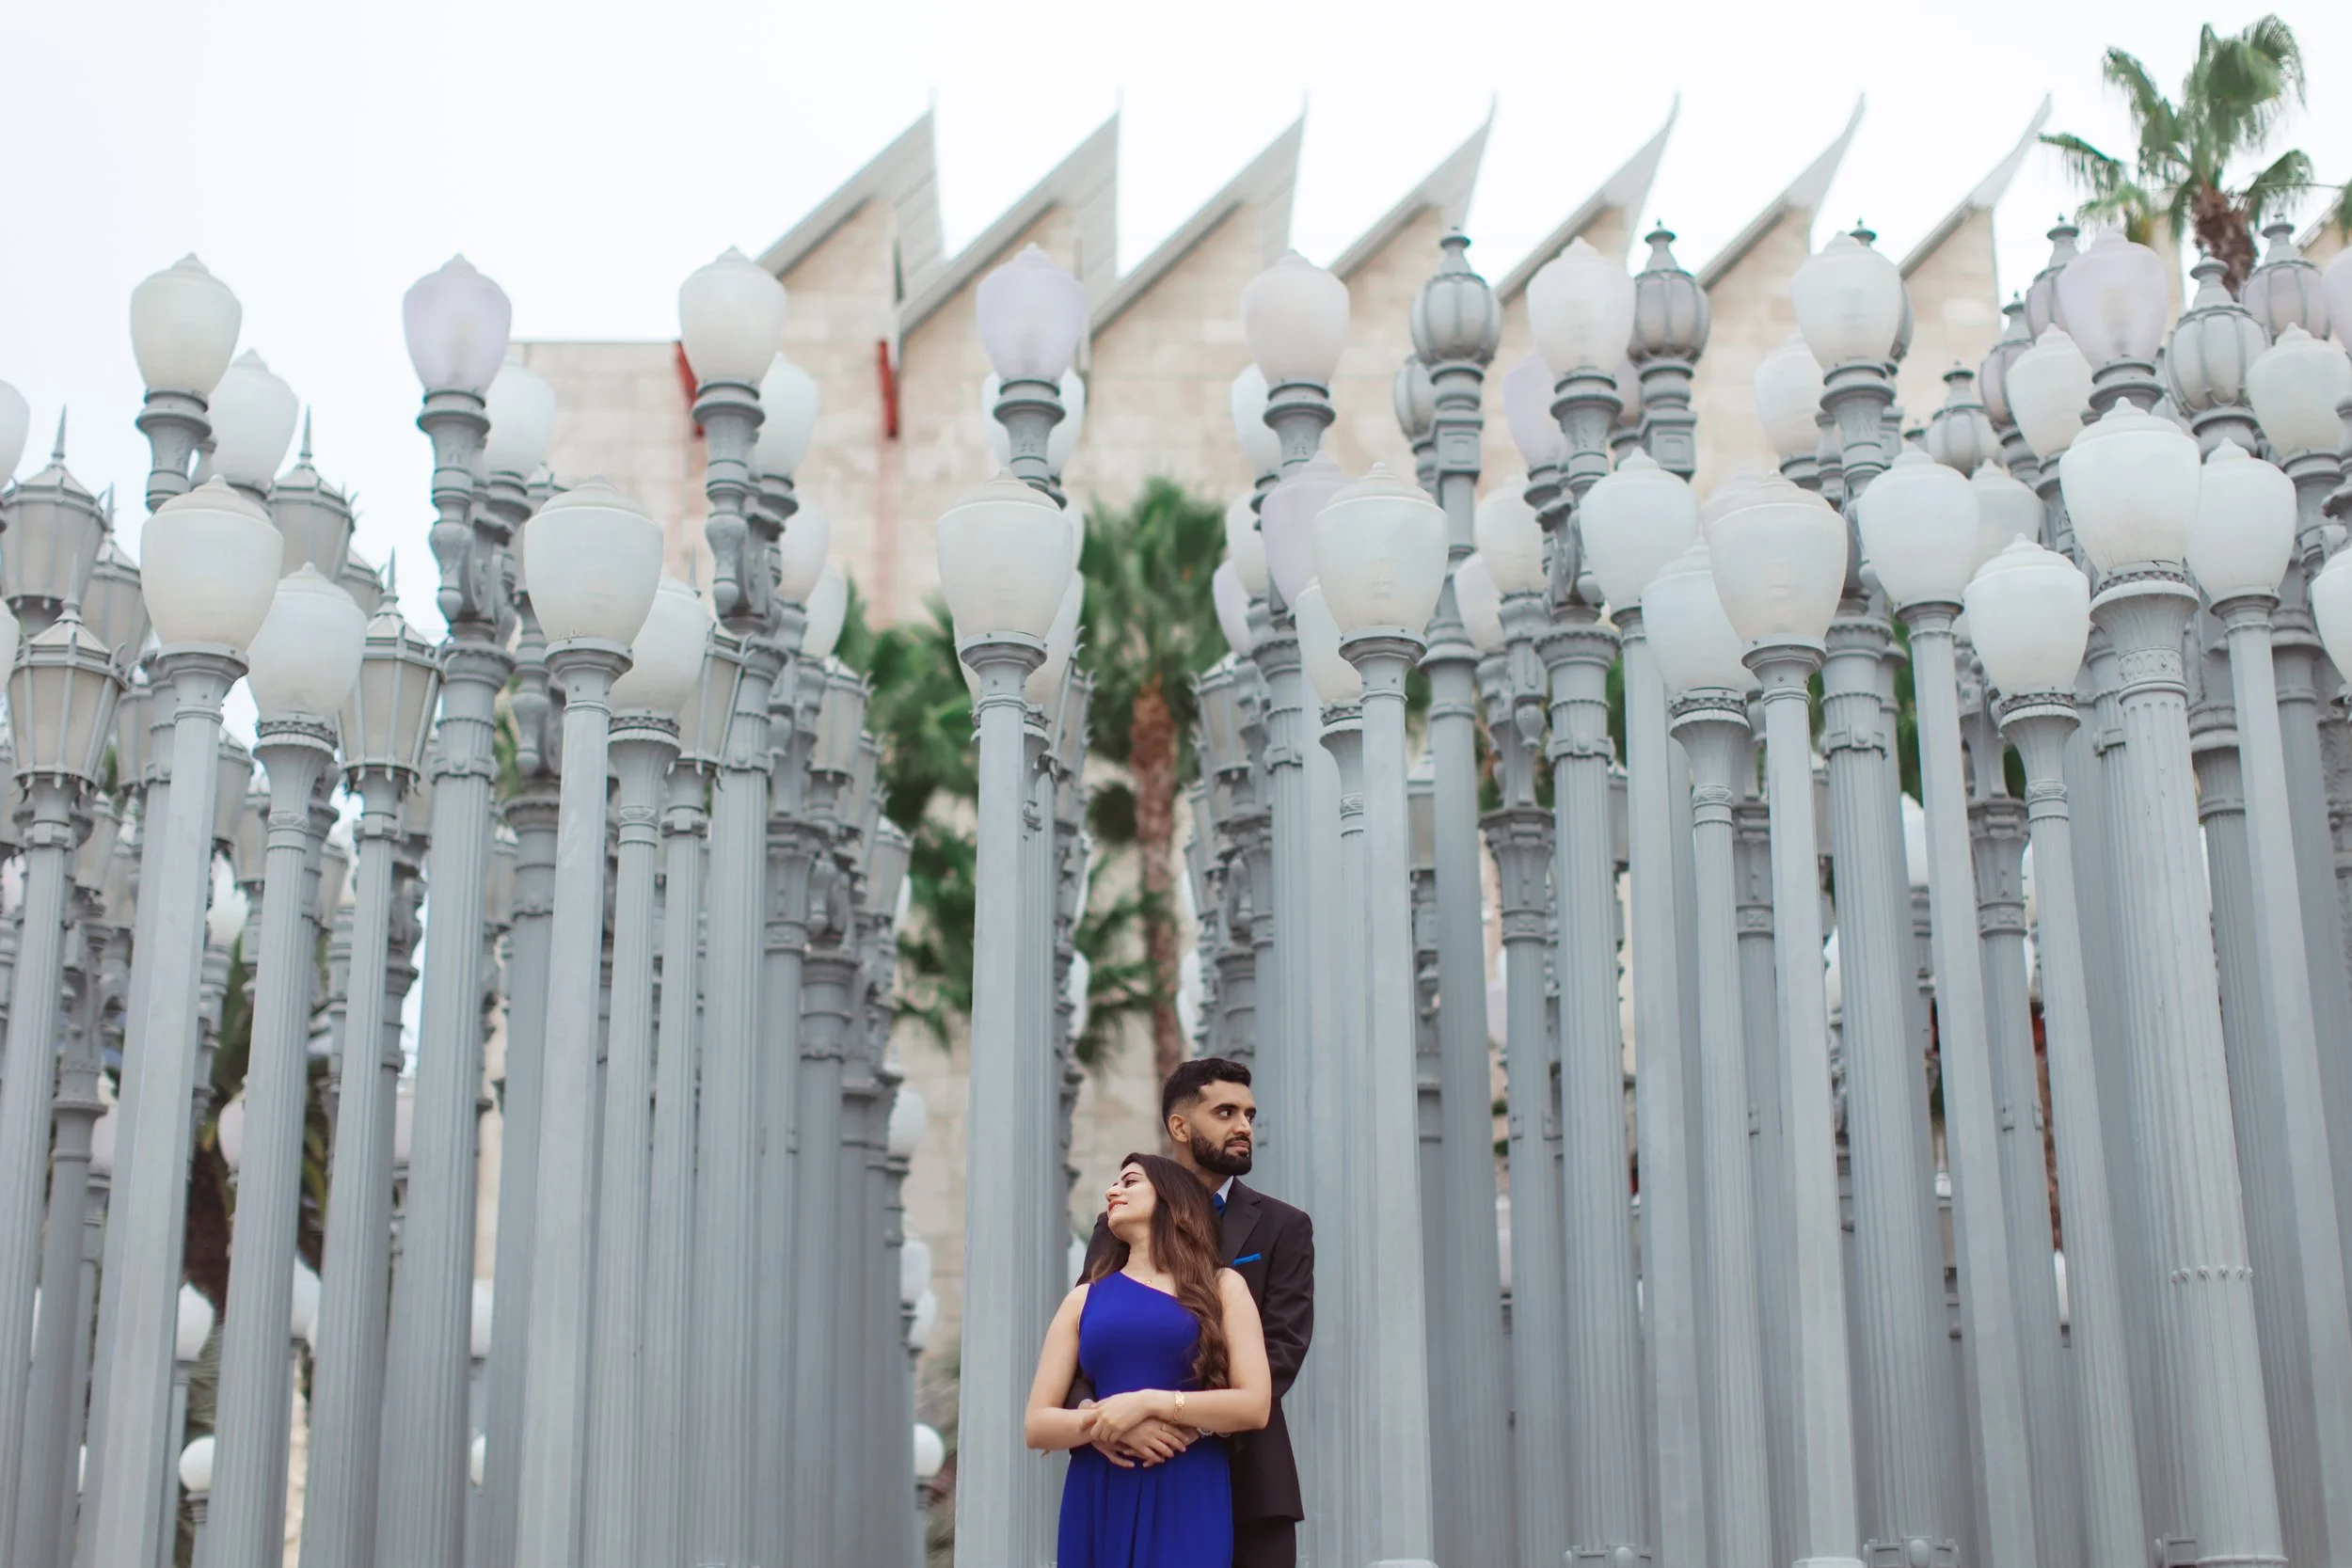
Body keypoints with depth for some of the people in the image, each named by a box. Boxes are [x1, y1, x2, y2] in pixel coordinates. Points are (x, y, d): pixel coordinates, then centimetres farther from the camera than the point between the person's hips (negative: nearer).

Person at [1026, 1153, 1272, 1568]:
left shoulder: (1222, 1287, 8)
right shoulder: (1084, 1299, 13)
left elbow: (1255, 1405, -3)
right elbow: (1037, 1424, 8)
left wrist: (1150, 1403, -11)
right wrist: (1095, 1425, -11)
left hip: (1187, 1499, -2)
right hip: (1098, 1499, 2)